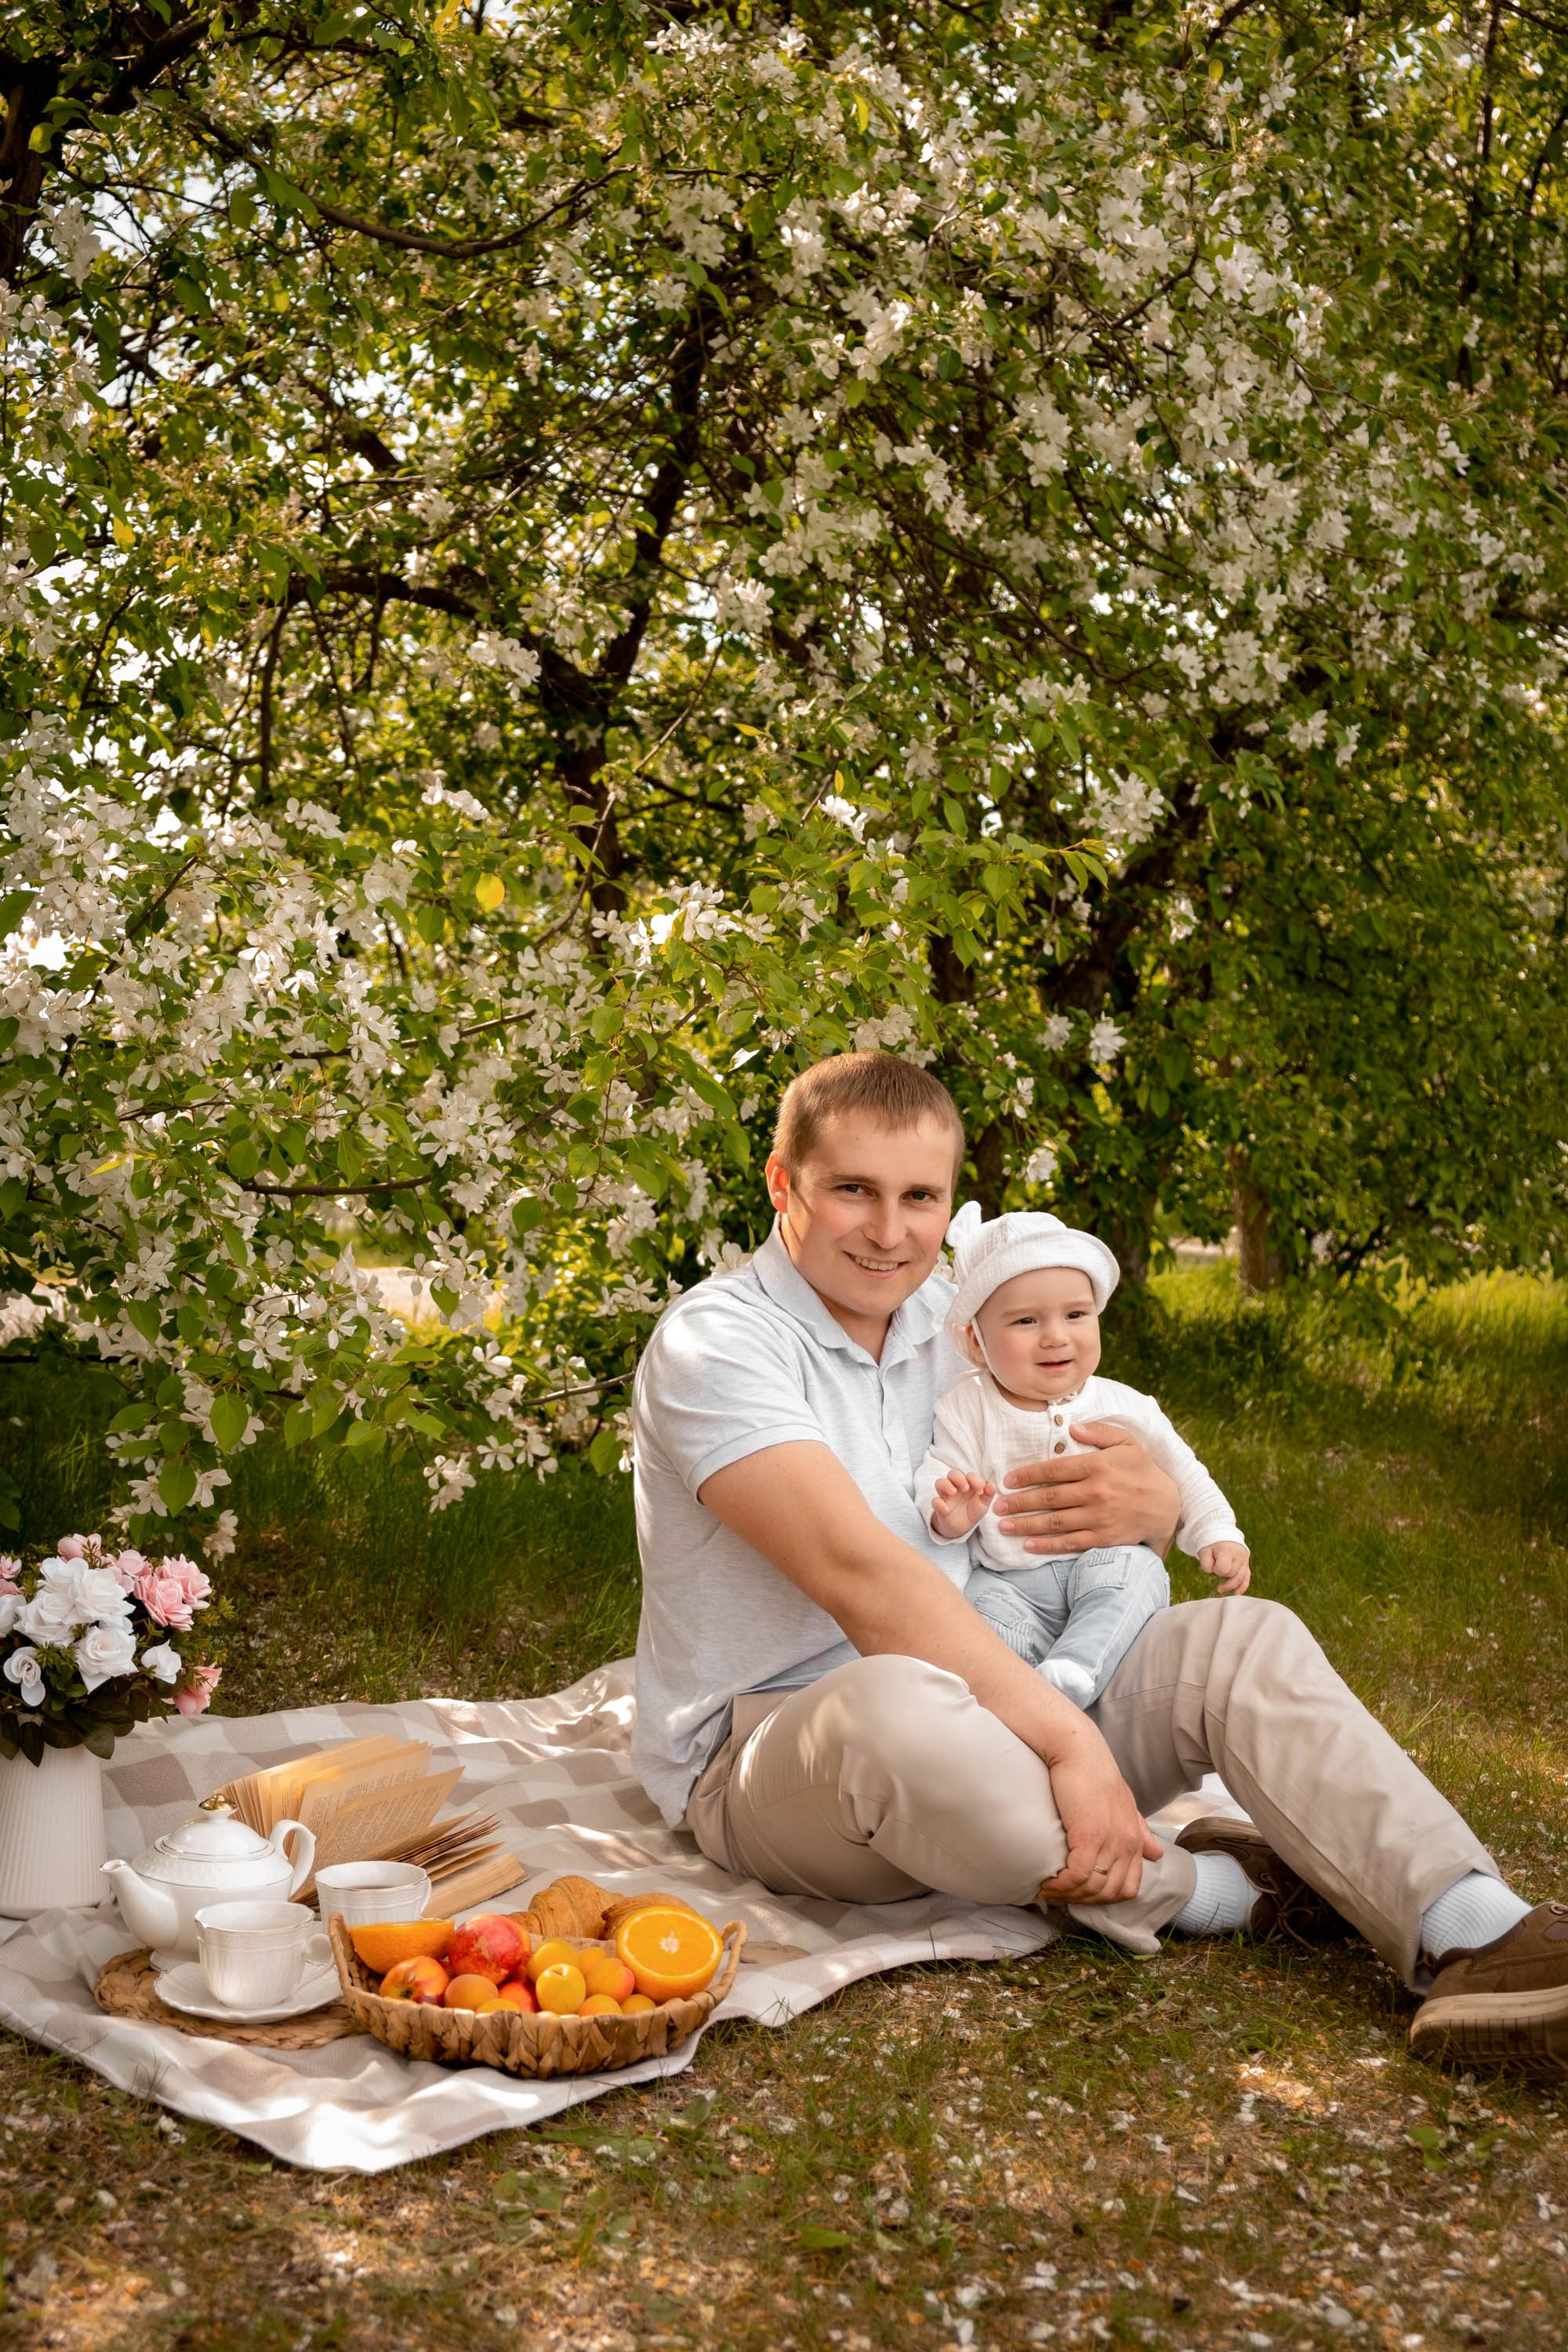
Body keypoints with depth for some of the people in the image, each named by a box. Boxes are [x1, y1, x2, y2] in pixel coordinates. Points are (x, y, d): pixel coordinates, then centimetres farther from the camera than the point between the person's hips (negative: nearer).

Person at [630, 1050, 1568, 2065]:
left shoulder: (962, 1324, 9)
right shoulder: (716, 1341, -14)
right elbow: (857, 1571, -28)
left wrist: (1157, 1504, -15)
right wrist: (1070, 1738, -33)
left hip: (977, 1704, 7)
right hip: (766, 1747, -7)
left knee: (1243, 1637, -9)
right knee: (892, 1700, -40)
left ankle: (1475, 1940, -26)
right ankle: (1199, 1889, -16)